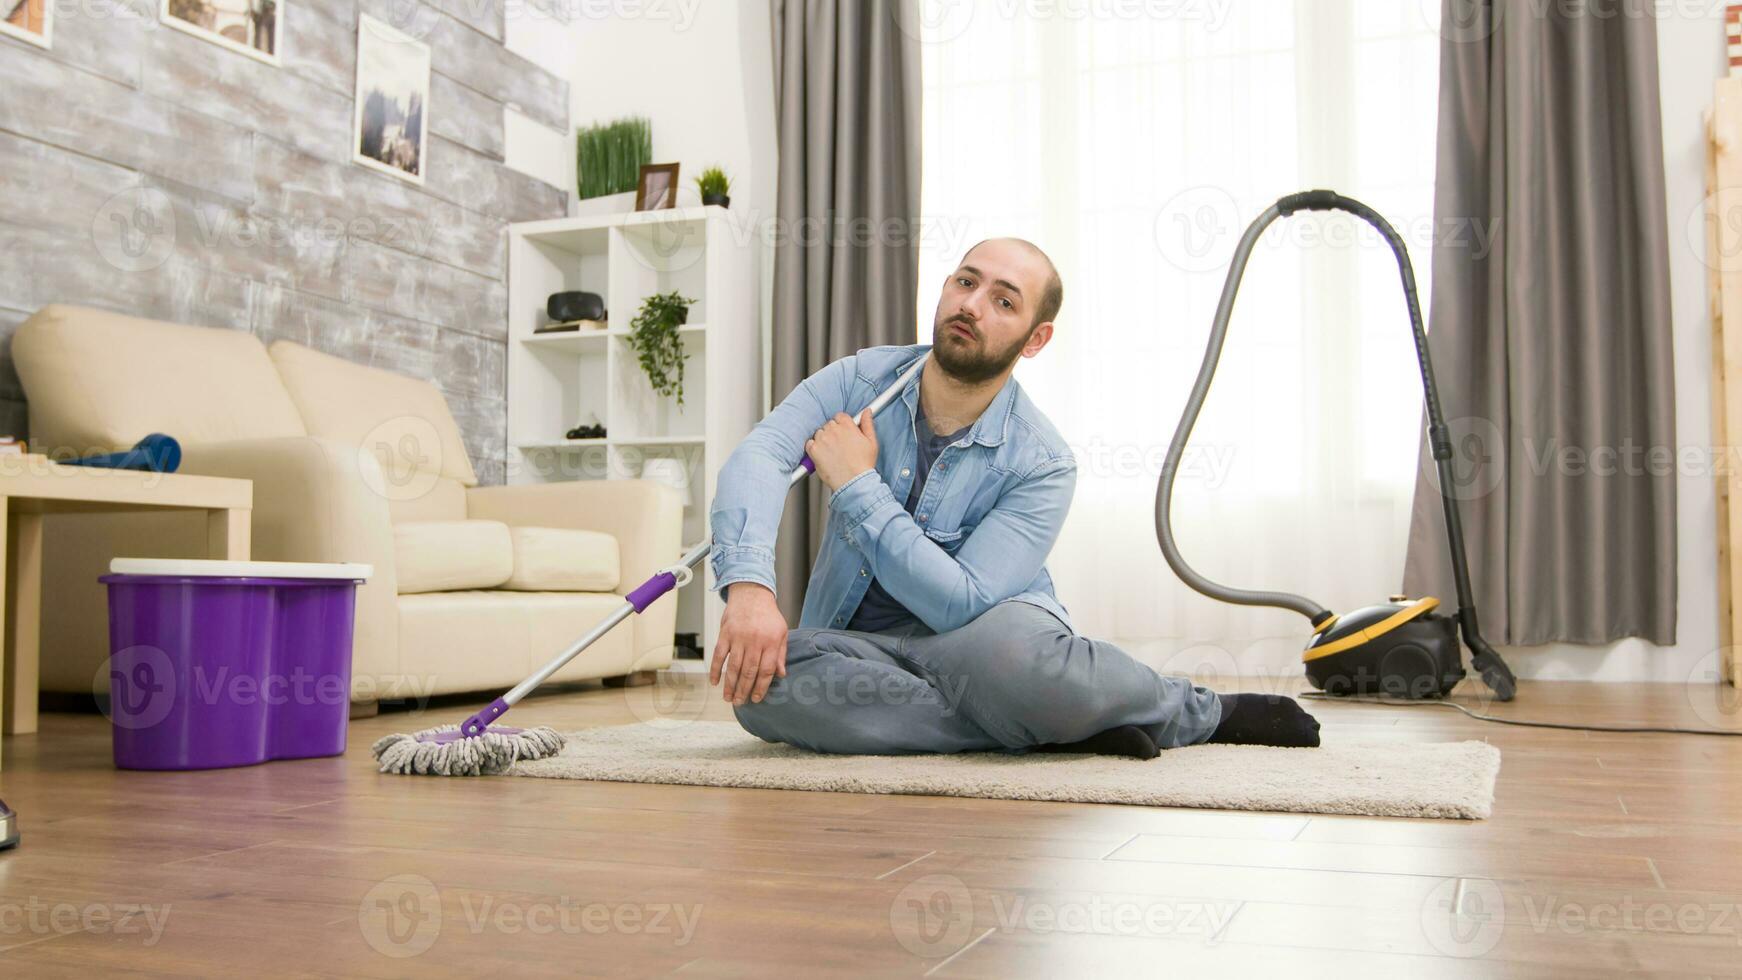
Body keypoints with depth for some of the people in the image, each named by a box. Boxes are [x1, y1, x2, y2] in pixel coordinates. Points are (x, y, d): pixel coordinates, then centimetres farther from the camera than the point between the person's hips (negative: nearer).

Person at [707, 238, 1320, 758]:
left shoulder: (1040, 465, -14)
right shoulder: (858, 381, -4)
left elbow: (961, 604, -24)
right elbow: (757, 458, -20)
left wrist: (857, 488, -22)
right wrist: (748, 584, -39)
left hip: (984, 639, -3)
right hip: (863, 649, 3)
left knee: (1006, 648, -41)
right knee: (761, 683, -31)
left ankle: (1197, 711, -8)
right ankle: (1050, 728, -22)